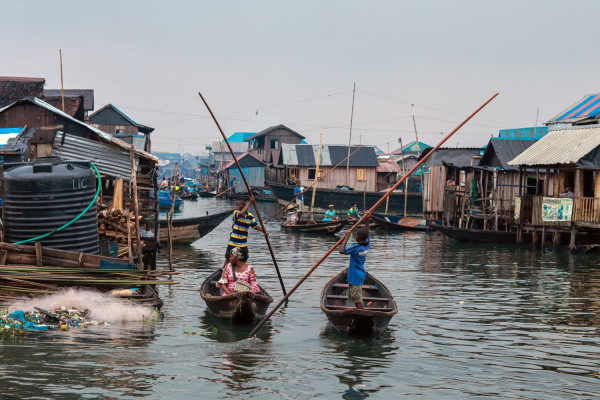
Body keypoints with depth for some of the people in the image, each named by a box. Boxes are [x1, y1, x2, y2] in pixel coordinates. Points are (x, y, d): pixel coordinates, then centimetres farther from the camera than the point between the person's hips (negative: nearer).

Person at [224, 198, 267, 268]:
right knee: (228, 259, 5)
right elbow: (242, 213, -34)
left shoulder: (250, 216, -2)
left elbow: (256, 226, 4)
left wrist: (264, 231, -15)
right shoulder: (235, 213, -13)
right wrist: (250, 202, -33)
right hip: (233, 243, -3)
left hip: (243, 244, 3)